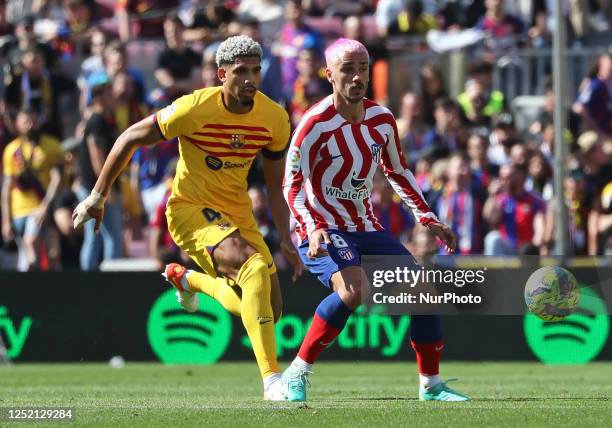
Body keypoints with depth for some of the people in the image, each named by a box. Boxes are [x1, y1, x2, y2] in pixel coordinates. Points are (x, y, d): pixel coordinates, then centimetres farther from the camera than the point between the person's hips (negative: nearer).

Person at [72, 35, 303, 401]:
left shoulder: (274, 118, -6)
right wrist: (98, 196, -3)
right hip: (190, 209, -6)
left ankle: (186, 278, 33)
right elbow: (130, 140, -7)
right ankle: (272, 379, -33)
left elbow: (275, 185, 7)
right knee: (254, 264, -32)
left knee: (269, 310, 4)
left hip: (238, 214, 6)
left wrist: (286, 240, -2)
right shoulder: (195, 108, -19)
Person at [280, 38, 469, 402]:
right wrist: (314, 229, -31)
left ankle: (431, 385, 17)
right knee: (352, 290, -33)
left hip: (366, 228, 7)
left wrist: (429, 219, 10)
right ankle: (296, 376, -22)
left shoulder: (382, 120, 3)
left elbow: (399, 173, 17)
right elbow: (292, 186, -16)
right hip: (323, 231, -7)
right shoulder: (315, 124, -16)